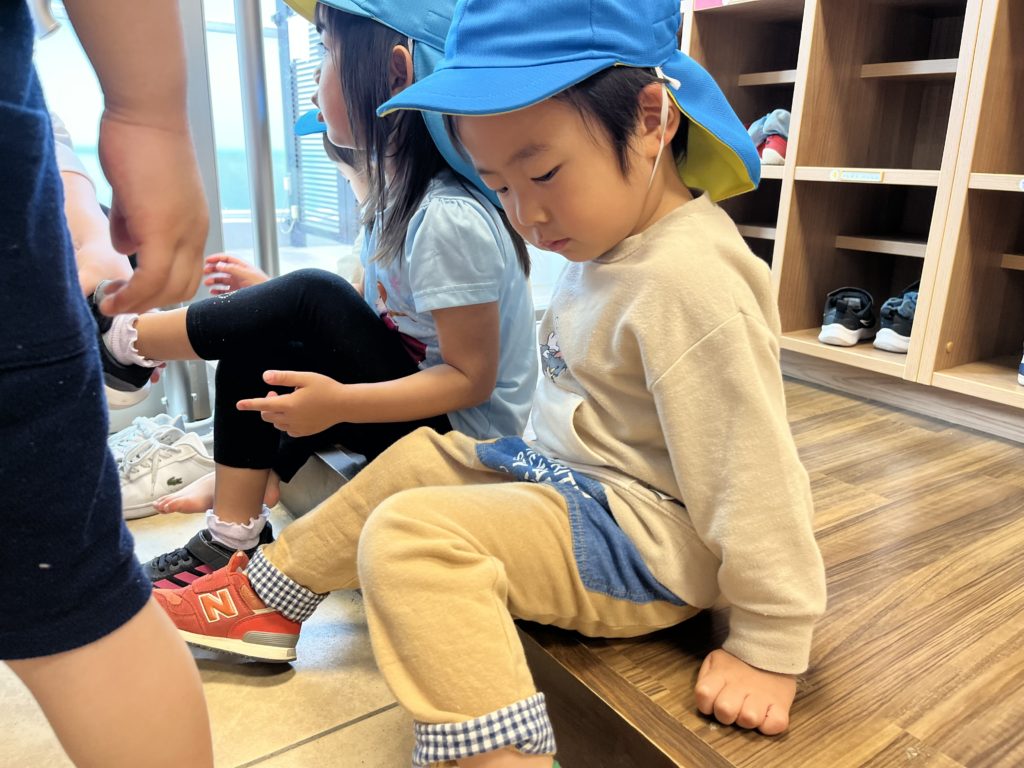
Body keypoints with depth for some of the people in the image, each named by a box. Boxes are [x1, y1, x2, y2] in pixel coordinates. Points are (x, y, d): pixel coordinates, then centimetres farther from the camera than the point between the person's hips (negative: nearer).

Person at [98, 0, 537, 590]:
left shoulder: (448, 219, -25)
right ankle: (231, 539, 2)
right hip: (407, 394, 9)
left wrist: (339, 402, -30)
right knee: (252, 356, -1)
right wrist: (267, 304, 6)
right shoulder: (399, 187, 3)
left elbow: (472, 377, -23)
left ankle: (119, 339, 2)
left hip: (463, 438, -9)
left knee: (310, 300, -20)